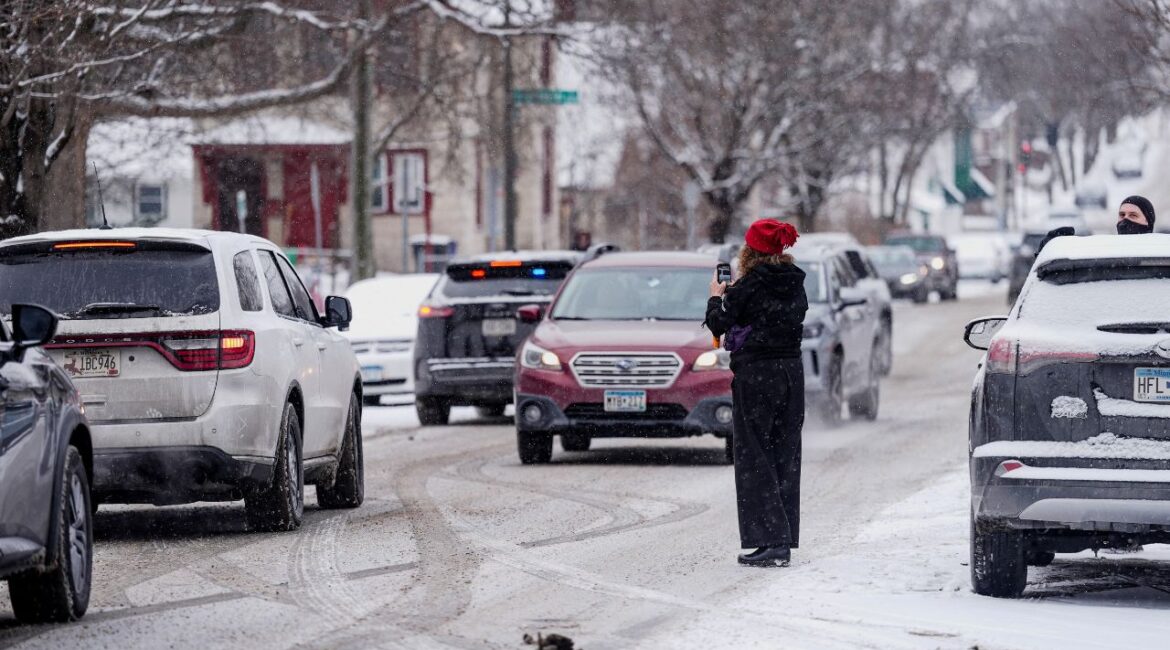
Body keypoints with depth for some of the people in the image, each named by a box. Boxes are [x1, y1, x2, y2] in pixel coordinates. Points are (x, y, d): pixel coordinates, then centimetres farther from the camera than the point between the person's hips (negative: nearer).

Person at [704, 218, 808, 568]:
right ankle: (784, 540, 10)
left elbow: (718, 324, -6)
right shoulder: (796, 286, 7)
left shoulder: (749, 287, -11)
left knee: (754, 456, -2)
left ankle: (770, 541, -10)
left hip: (755, 374, -6)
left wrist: (716, 297, 12)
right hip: (791, 371, 6)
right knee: (785, 456, 10)